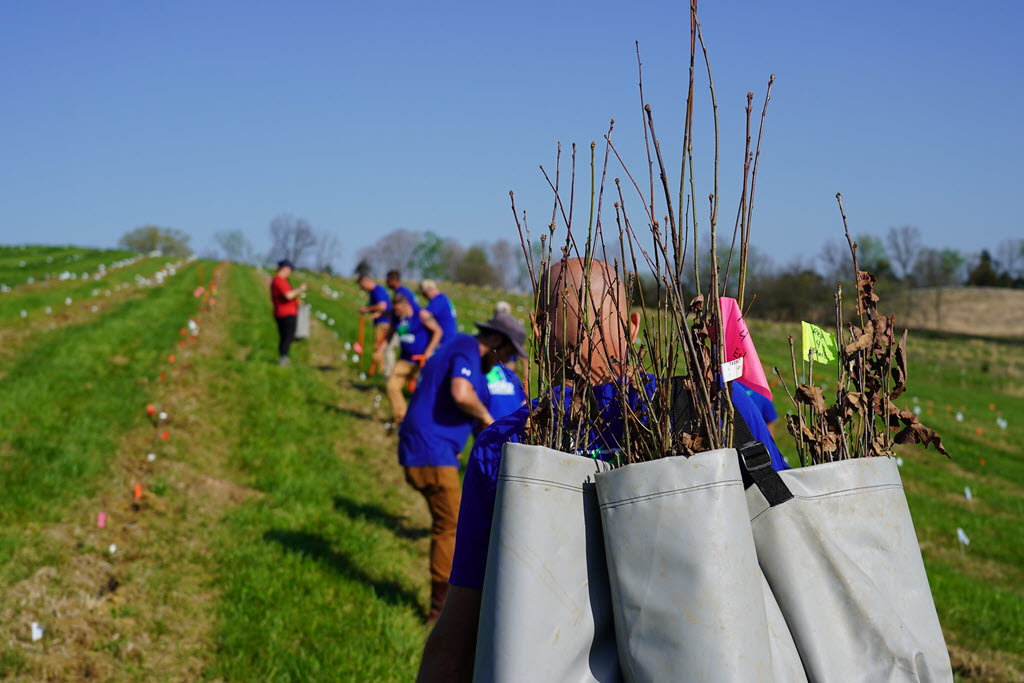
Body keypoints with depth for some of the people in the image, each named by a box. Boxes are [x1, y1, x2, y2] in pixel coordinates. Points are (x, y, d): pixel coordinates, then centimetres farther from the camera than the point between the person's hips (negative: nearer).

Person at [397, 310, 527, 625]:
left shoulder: (456, 348, 20)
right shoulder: (467, 352, -13)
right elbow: (461, 394, -31)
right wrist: (485, 416, -13)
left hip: (420, 447, 11)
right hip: (432, 450, -11)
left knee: (446, 524, 17)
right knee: (450, 526, -4)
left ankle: (442, 602, 25)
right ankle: (441, 608, 0)